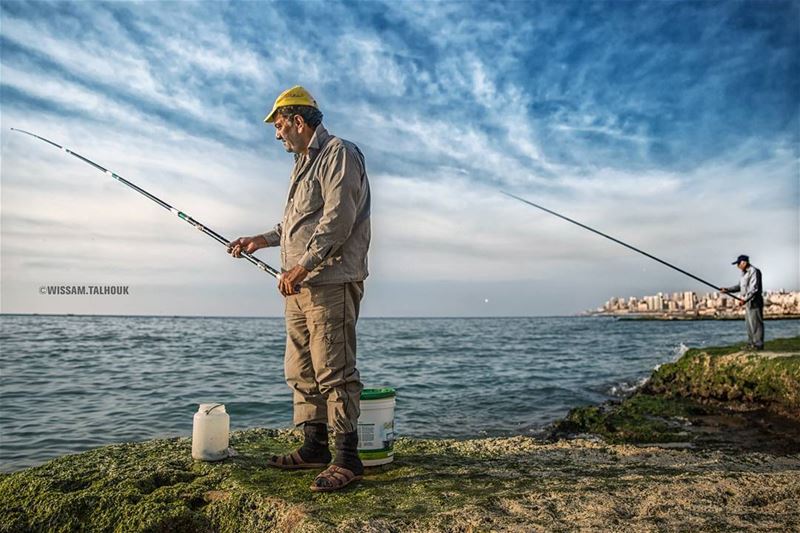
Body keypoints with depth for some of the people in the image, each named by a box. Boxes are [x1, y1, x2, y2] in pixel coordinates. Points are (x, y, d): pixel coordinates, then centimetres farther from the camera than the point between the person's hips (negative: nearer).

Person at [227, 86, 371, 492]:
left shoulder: (338, 153, -6)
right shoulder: (303, 163, 25)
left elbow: (337, 220, -17)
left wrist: (301, 267, -19)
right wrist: (261, 240, 22)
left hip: (330, 282, -10)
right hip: (299, 285, 10)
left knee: (333, 370, -9)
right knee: (300, 370, 11)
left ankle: (348, 458, -1)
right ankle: (314, 447, 21)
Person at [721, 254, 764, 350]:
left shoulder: (754, 272, -15)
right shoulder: (744, 273, 16)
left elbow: (754, 289, -22)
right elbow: (740, 287, 22)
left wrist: (745, 299, -27)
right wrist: (727, 290, 11)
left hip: (754, 302, -10)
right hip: (748, 303, 10)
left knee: (756, 323, -6)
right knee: (749, 324, 12)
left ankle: (758, 344, -3)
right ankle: (751, 344, 18)